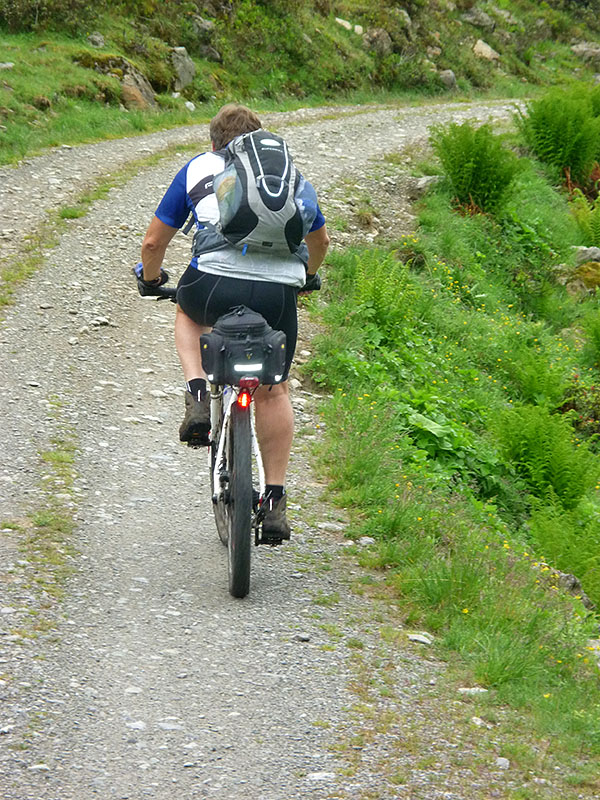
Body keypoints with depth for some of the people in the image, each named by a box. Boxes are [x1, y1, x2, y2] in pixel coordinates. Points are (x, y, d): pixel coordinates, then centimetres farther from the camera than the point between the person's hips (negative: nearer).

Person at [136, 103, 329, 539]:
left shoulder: (197, 168, 22)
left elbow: (154, 242, 24)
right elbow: (320, 240, 39)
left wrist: (151, 278, 45)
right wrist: (309, 275, 59)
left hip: (215, 283, -1)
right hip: (279, 292, 1)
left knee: (188, 312, 36)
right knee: (273, 390, 20)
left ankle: (198, 396, 14)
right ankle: (275, 502, 18)